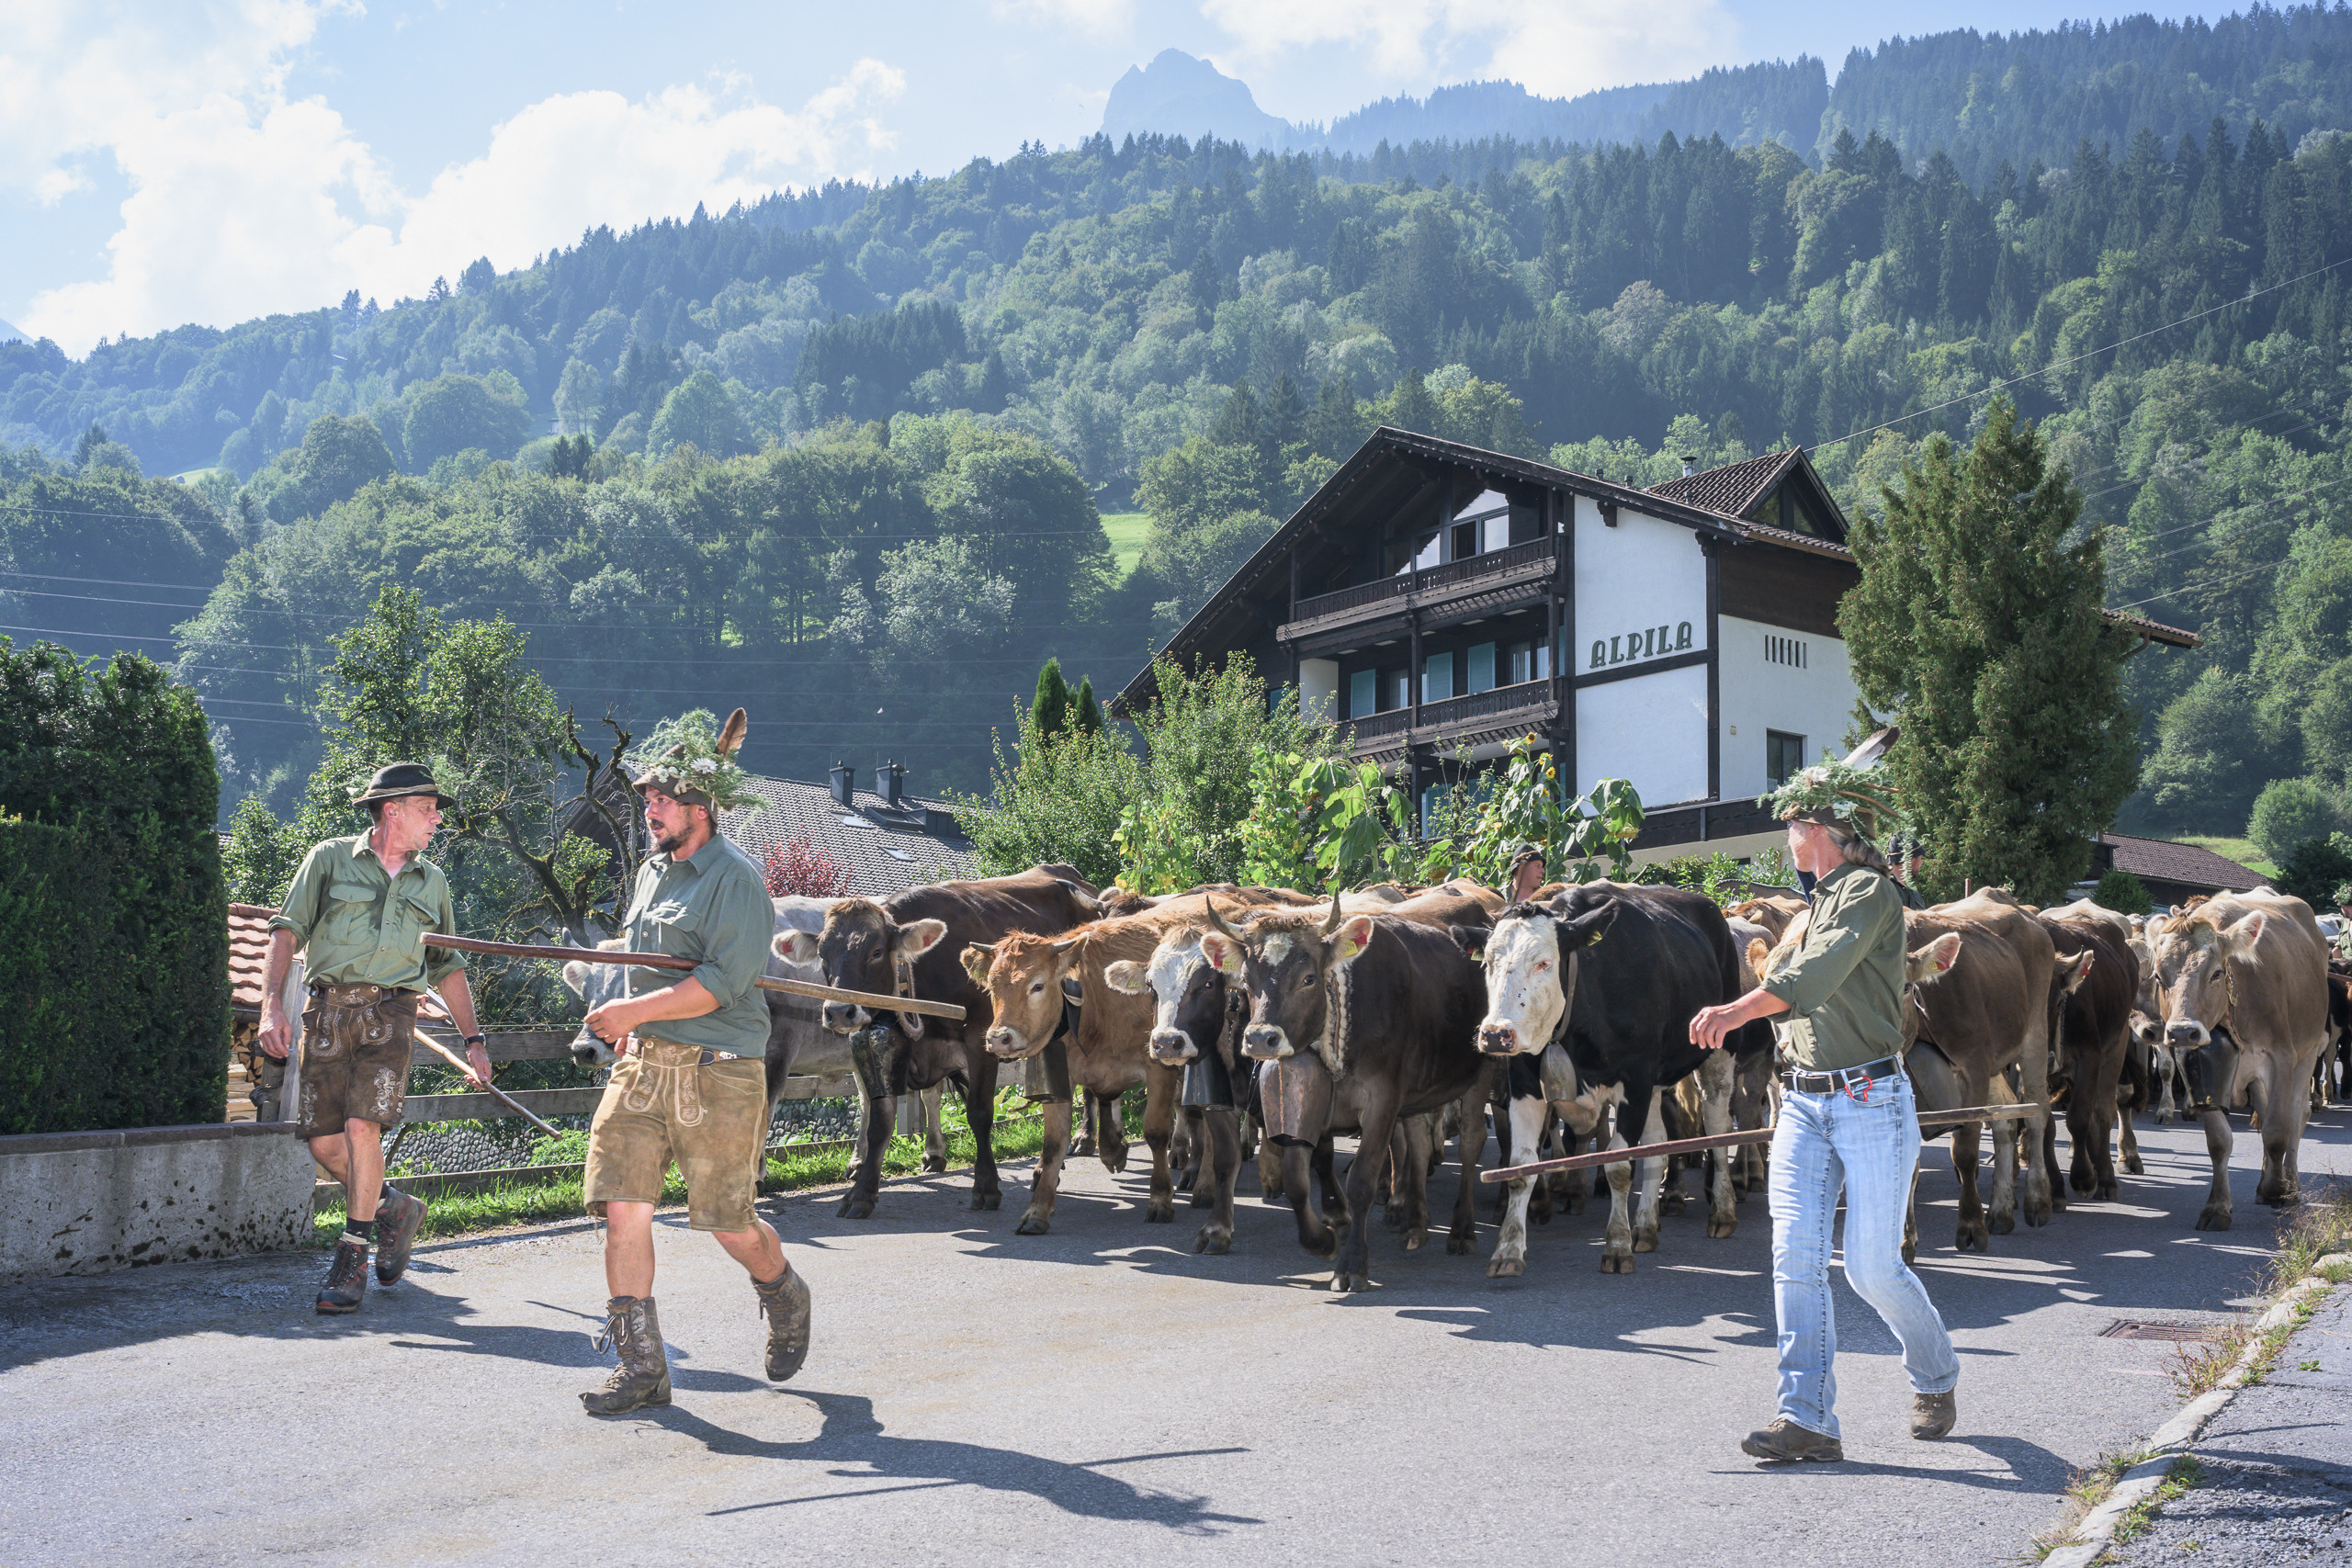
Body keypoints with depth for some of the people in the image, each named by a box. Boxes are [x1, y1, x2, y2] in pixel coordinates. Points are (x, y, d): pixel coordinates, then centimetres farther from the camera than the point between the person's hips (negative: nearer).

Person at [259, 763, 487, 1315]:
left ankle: (352, 1261, -4)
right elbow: (287, 931, 1)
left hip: (390, 1014, 0)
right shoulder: (331, 857, 7)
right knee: (323, 1141, -2)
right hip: (329, 1009, 0)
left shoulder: (430, 881, 17)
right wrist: (272, 1005, -11)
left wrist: (473, 1040, 18)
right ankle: (393, 1209, 25)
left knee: (361, 1127, -15)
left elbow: (448, 967, 22)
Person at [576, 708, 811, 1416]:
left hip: (719, 1073, -7)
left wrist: (637, 1010, -22)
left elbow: (723, 981, -20)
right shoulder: (652, 872, 15)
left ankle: (788, 1301, 34)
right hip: (642, 1065, 7)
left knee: (730, 1224, 2)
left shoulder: (736, 880, -11)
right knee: (623, 1208, -4)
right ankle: (642, 1367, 5)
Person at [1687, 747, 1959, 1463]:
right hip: (1804, 1105, 7)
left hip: (1871, 1101, -7)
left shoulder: (1869, 892, -10)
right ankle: (1808, 1419, -3)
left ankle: (1936, 1377, 27)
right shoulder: (1819, 902, 18)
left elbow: (1819, 974, -28)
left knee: (1872, 1268, -2)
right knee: (1795, 1257, -5)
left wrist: (1738, 1009, -42)